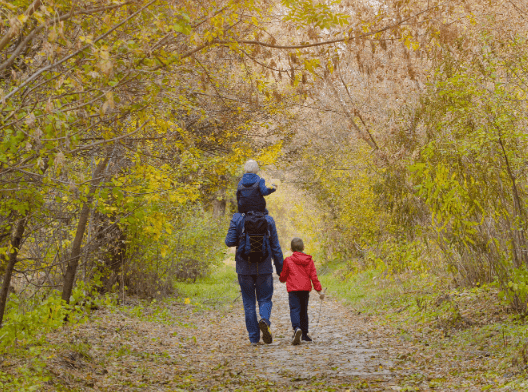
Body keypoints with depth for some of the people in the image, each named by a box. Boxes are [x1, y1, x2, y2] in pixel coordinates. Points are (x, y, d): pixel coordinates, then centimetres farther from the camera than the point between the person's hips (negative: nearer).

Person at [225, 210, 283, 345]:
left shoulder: (237, 219, -3)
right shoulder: (268, 220, 0)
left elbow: (229, 241, -7)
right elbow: (276, 247, 1)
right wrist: (280, 269, 8)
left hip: (244, 268, 0)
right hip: (264, 268, 0)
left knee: (249, 302, 9)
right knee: (265, 299, 11)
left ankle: (254, 338, 8)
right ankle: (264, 319, -21)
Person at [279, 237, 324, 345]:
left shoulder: (288, 260, -2)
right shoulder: (309, 260, 6)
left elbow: (283, 276, 5)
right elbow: (314, 277, 3)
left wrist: (282, 279, 29)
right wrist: (319, 290, 7)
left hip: (293, 289, -3)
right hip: (306, 289, 4)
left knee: (295, 309, -8)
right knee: (304, 310, 16)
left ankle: (296, 328, -34)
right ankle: (305, 333, 22)